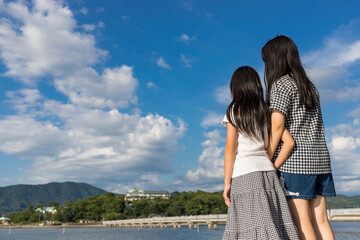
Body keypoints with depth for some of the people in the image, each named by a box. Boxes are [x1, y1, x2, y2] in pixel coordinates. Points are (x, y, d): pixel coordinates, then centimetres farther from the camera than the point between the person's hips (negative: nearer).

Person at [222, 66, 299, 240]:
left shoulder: (234, 111, 1)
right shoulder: (267, 111, 13)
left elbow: (230, 149, -6)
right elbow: (289, 142, 7)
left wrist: (227, 182, -4)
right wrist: (273, 167, 12)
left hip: (244, 175, -4)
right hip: (267, 172, 5)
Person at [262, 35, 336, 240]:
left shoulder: (281, 84, -5)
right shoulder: (309, 85, 19)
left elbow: (277, 126, -15)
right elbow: (315, 126, 18)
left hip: (294, 159, -8)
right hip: (319, 157, 8)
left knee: (301, 222, -4)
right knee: (320, 220, 8)